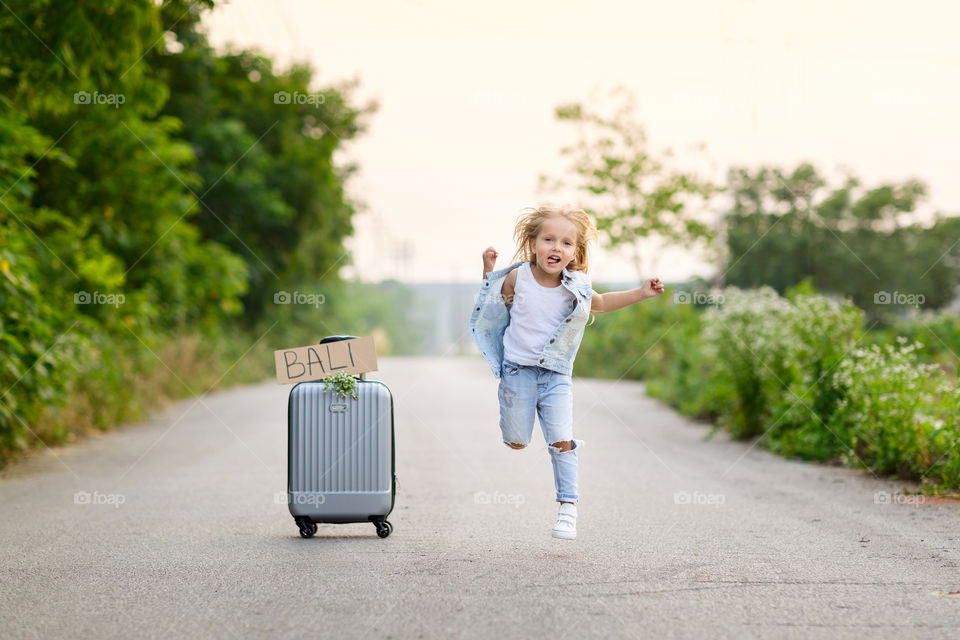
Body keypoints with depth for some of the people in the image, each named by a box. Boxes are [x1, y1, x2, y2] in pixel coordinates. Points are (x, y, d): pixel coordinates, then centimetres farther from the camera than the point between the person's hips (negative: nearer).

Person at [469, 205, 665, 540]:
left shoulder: (576, 288, -6)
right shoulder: (516, 277, -10)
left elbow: (601, 303, 15)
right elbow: (495, 302, 9)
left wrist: (640, 293, 6)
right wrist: (489, 270, -6)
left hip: (556, 375, 1)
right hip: (518, 371, -1)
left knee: (562, 441, -7)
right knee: (516, 443, 5)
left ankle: (567, 506, 2)